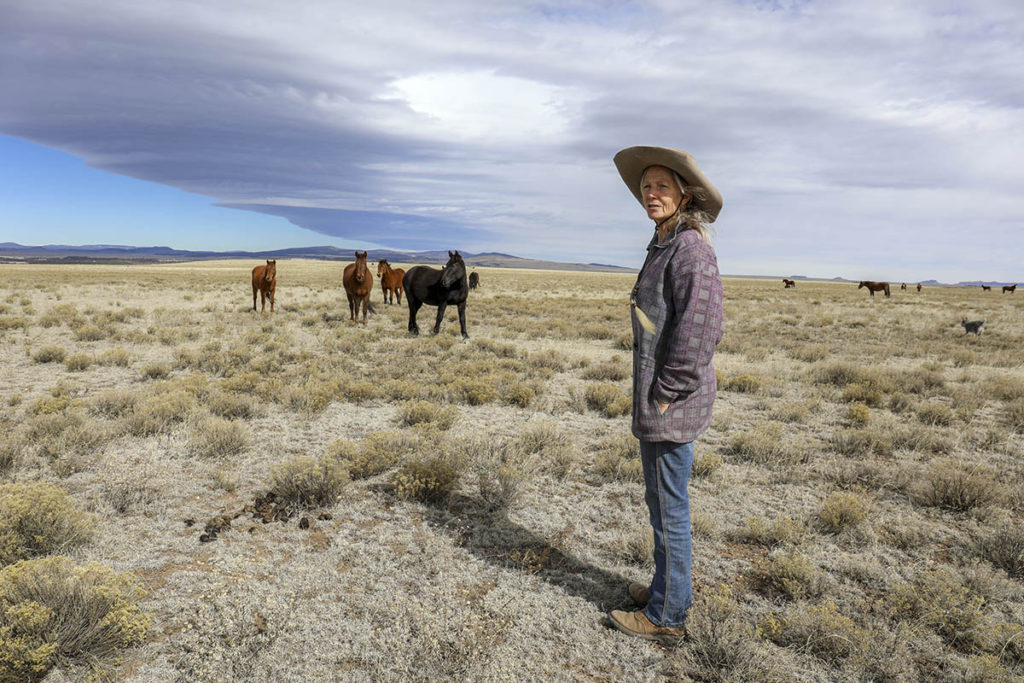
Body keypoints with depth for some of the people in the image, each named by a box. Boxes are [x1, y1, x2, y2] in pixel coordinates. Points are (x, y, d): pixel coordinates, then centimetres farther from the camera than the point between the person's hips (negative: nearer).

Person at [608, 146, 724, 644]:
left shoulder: (690, 247, -16)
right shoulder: (664, 246, 14)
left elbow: (701, 330, -23)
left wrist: (665, 393, -19)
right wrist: (653, 396, 18)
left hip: (672, 403, -10)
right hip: (659, 400, 10)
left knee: (668, 508, 3)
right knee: (663, 502, 21)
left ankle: (666, 617, 19)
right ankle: (668, 587, 38)